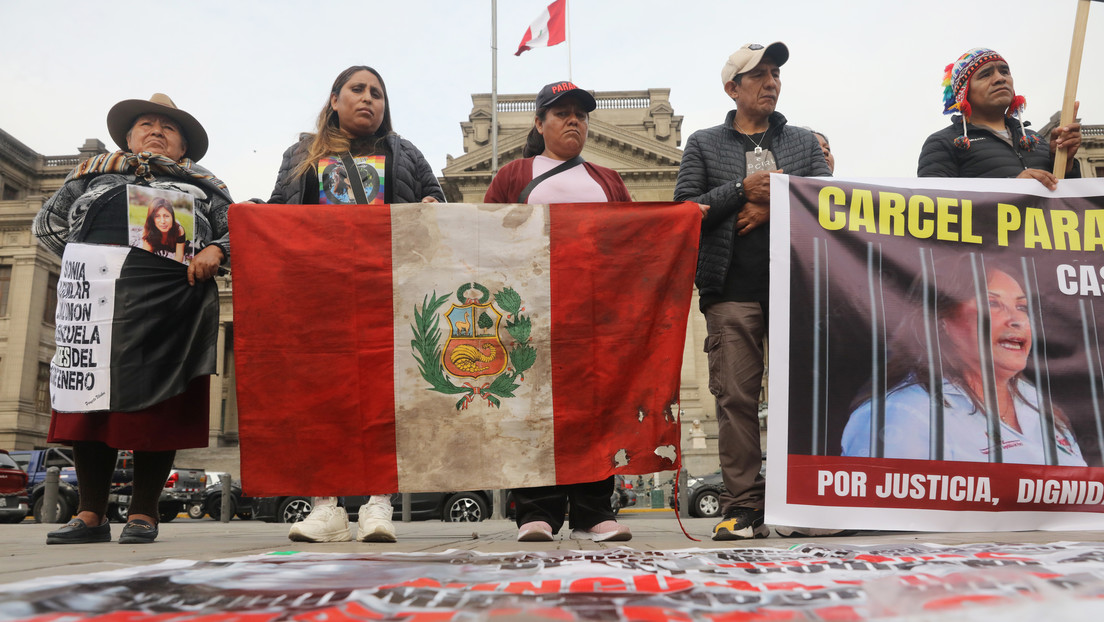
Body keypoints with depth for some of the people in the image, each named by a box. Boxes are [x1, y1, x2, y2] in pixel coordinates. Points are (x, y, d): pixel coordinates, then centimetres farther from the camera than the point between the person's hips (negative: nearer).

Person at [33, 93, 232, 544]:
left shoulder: (202, 186, 21)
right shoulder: (95, 174, 25)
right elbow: (48, 223, 27)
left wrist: (215, 252, -7)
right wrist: (85, 259, 13)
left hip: (170, 312, -2)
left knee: (158, 408, -3)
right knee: (89, 405, 0)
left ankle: (143, 514, 7)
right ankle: (91, 515, 9)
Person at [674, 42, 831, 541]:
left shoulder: (805, 143, 21)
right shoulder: (704, 145, 16)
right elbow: (684, 210, 4)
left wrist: (772, 206, -5)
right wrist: (744, 189, -6)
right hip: (732, 291, -1)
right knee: (736, 397, -5)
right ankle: (743, 509, 1)